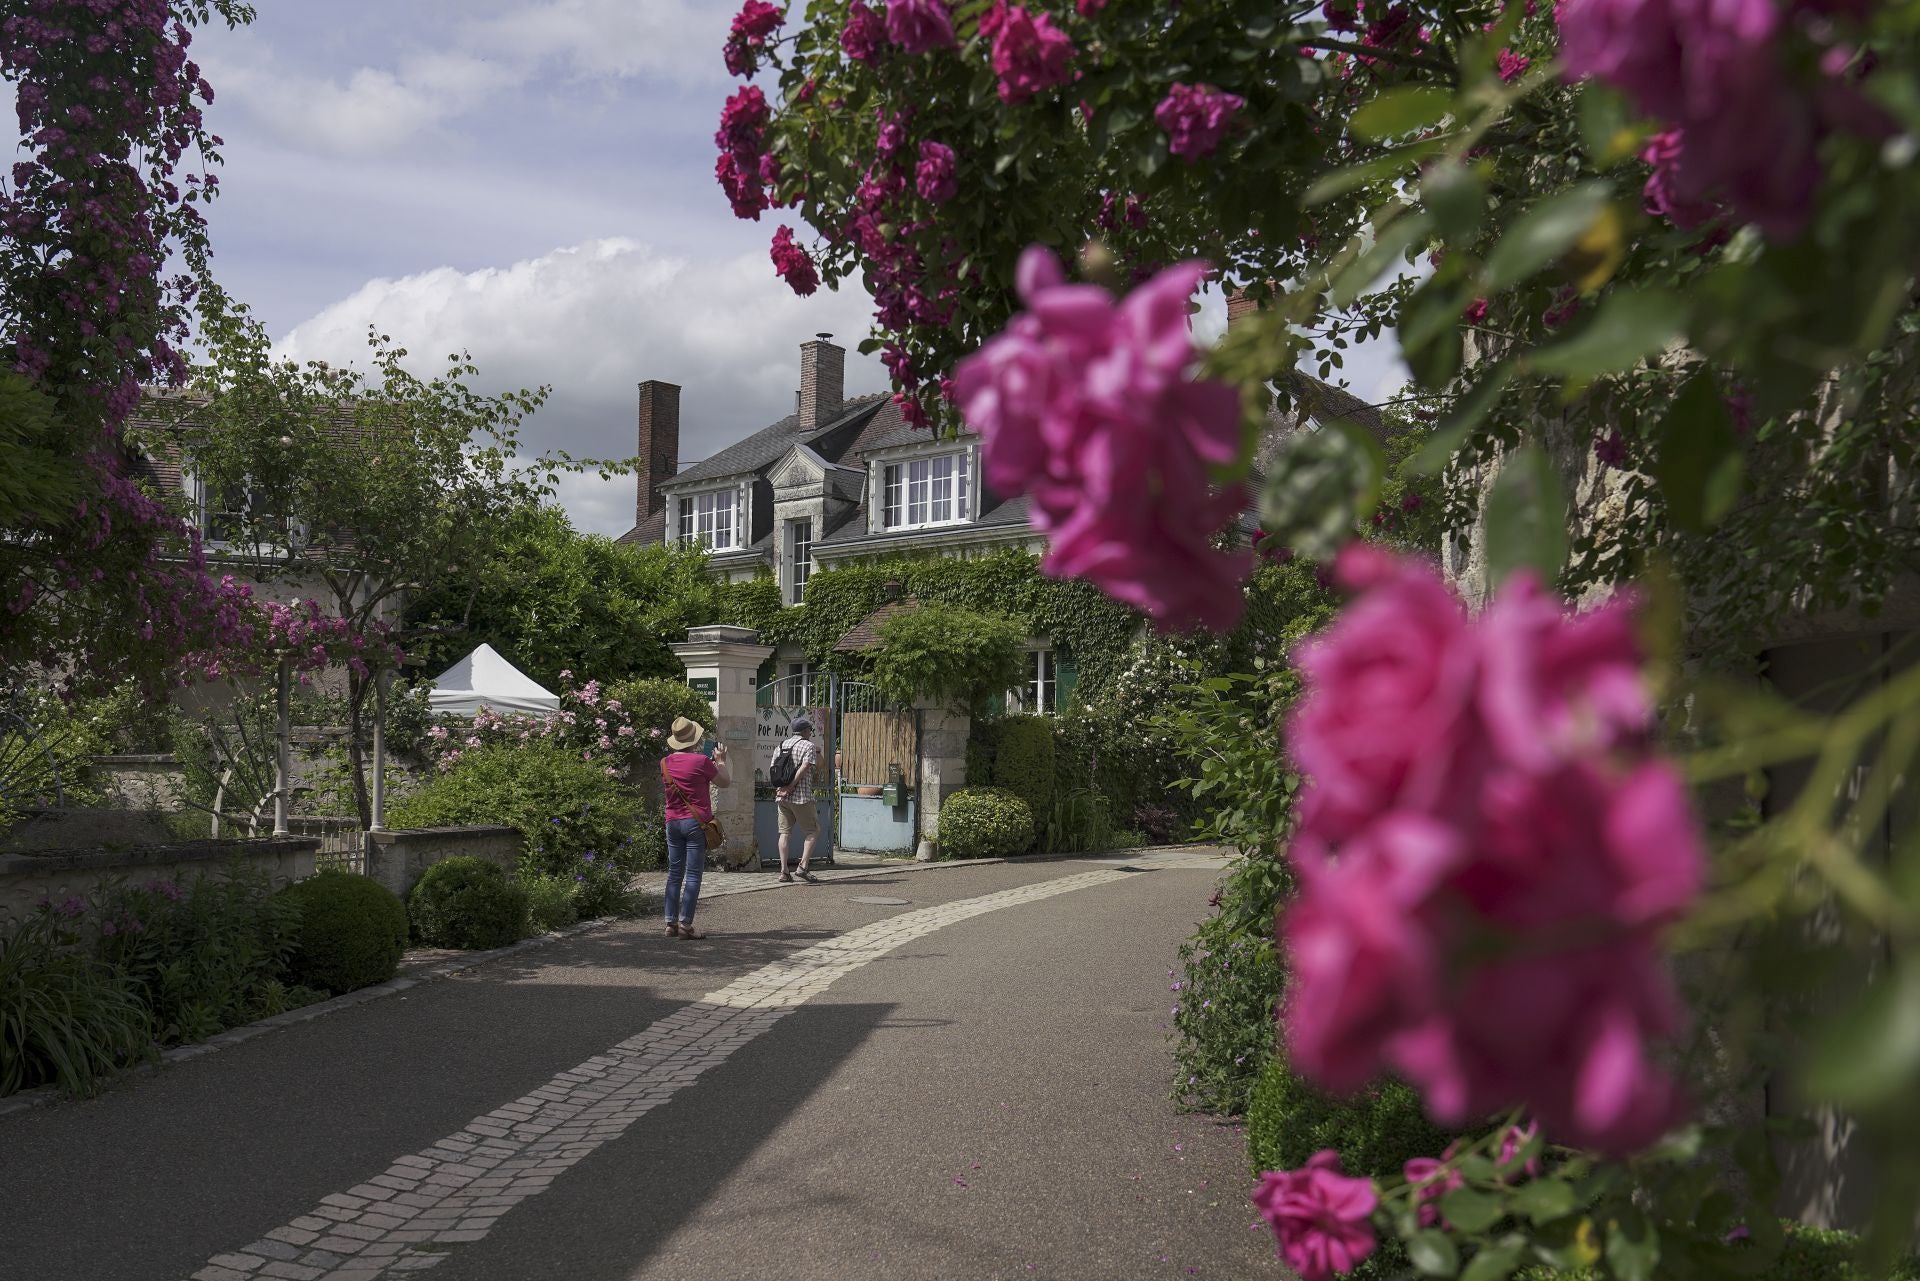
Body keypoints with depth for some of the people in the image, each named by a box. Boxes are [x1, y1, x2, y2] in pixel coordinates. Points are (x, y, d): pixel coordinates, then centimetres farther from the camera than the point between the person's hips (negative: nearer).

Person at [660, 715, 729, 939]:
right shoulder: (701, 761, -11)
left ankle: (671, 923, 11)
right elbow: (725, 782, 1)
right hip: (695, 822, -6)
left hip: (672, 822, 6)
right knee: (693, 874, -3)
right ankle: (685, 924, -7)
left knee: (674, 873, 12)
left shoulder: (666, 763, 5)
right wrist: (720, 761, 17)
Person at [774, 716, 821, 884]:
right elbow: (804, 768, -15)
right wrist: (790, 787, -13)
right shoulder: (808, 746, -4)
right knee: (812, 831, 5)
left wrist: (779, 788, 11)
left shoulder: (782, 745, 13)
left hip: (782, 797, 6)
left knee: (785, 832, 8)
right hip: (801, 796, -6)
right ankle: (803, 866, -7)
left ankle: (784, 871, 4)